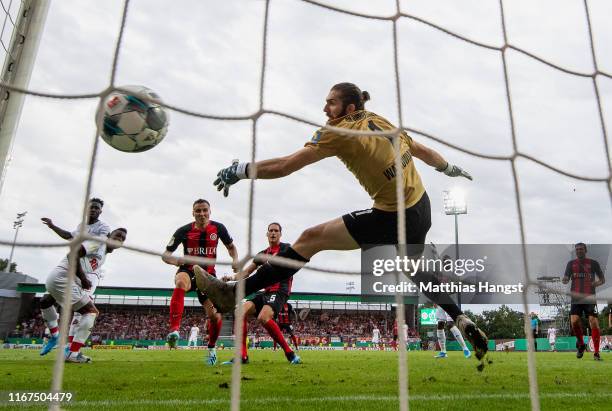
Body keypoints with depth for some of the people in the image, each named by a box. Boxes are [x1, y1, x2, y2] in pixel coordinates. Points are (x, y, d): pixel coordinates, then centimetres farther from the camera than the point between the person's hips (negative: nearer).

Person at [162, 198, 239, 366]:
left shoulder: (218, 228, -4)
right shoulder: (184, 231, -8)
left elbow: (231, 247, 11)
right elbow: (165, 254, -4)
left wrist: (235, 260, -10)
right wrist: (176, 260, -27)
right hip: (188, 271, -2)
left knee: (215, 316, -7)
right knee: (181, 282, -40)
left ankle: (212, 348, 23)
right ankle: (174, 330, -47)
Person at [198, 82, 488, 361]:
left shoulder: (339, 131, -11)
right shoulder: (379, 120, 10)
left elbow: (284, 167, -17)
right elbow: (422, 151, 20)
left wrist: (238, 171, -9)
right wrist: (450, 169, 37)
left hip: (395, 217, -8)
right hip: (421, 207, 8)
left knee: (311, 238, -8)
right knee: (415, 272, 33)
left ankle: (235, 293, -8)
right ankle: (464, 323, 36)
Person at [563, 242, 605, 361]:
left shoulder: (593, 263, 8)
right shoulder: (571, 263, 12)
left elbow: (603, 279, 12)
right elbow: (565, 279, 7)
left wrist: (597, 283, -10)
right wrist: (565, 280, -17)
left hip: (590, 297, -1)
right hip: (576, 297, 1)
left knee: (594, 322, -9)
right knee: (574, 322, -10)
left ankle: (596, 352, 1)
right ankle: (581, 345, 15)